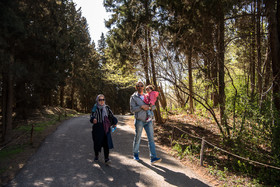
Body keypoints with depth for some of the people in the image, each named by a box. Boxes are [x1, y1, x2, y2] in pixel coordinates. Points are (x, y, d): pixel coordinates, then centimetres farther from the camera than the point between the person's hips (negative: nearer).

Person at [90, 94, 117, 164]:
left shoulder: (107, 108, 8)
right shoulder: (95, 108, 0)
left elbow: (111, 116, 14)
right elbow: (92, 116, -11)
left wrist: (114, 122, 1)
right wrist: (93, 119, -34)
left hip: (105, 128, 1)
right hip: (97, 128, -1)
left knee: (106, 142, -5)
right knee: (97, 142, 8)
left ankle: (106, 158, 0)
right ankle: (96, 156, 31)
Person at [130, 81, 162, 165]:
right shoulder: (133, 97, 0)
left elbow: (154, 106, 10)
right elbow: (132, 109, -8)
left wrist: (149, 107, -12)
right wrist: (141, 106, -18)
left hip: (148, 120, 4)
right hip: (139, 121, -3)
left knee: (151, 138, -4)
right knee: (137, 138, 8)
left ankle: (153, 158, -3)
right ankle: (135, 154, 30)